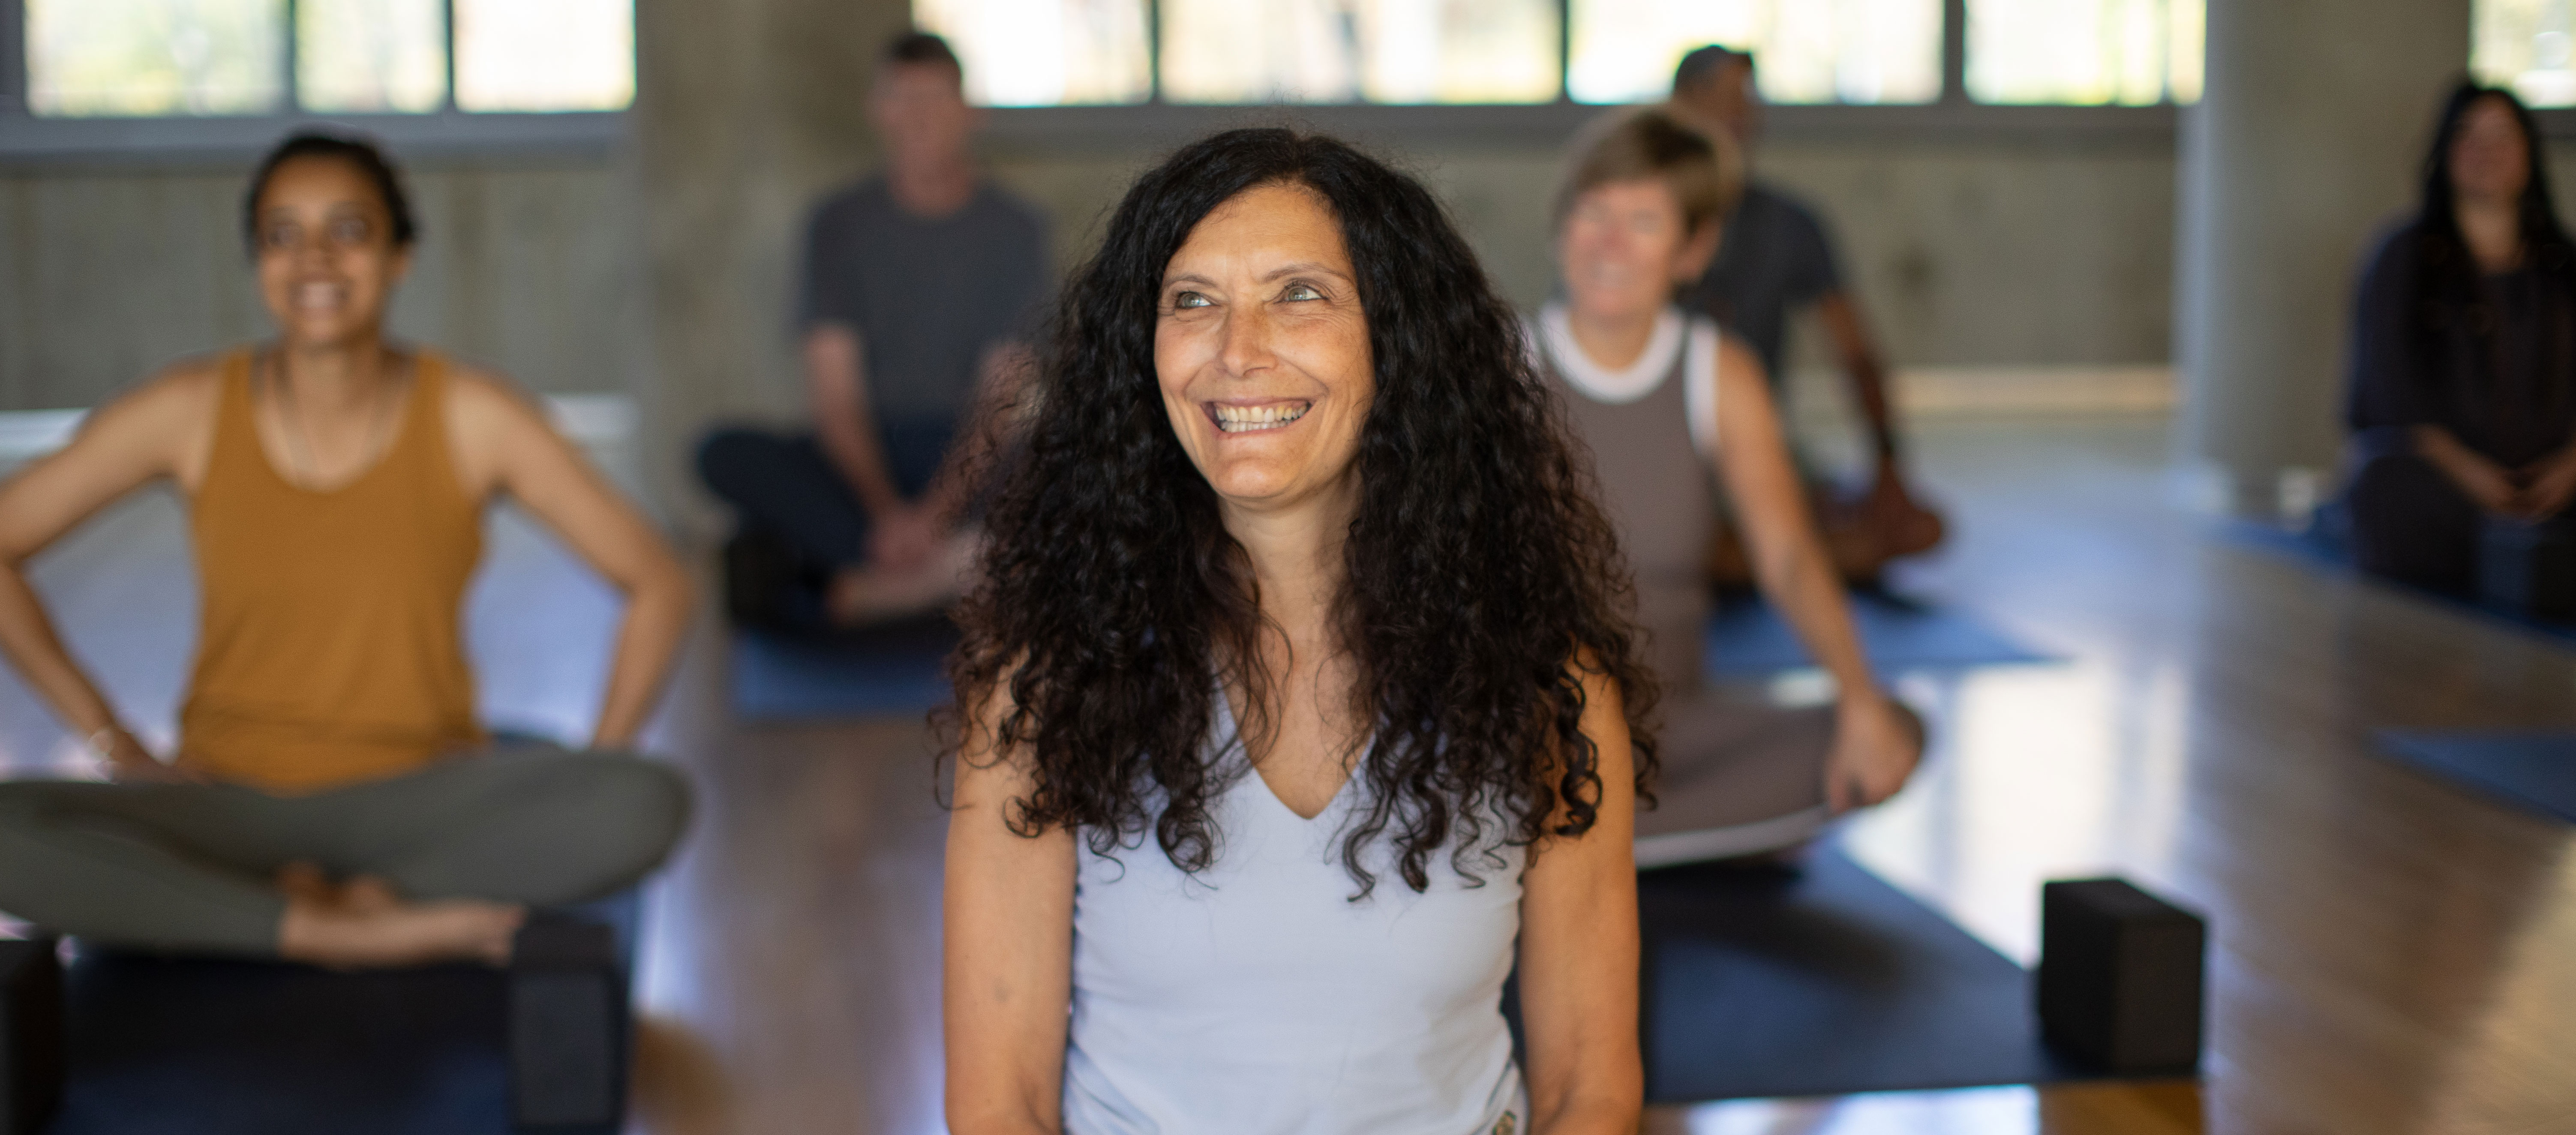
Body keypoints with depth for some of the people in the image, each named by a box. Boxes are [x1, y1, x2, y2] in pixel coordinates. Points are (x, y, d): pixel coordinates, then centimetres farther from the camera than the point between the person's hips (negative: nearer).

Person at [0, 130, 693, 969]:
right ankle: (351, 932, -22)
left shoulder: (471, 418, -6)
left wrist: (587, 797, -10)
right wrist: (112, 743, -2)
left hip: (417, 801, -1)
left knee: (651, 806, -30)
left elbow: (656, 584, -3)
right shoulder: (190, 412, -4)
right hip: (228, 801, 1)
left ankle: (345, 901, -17)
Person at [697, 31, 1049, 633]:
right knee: (725, 454, -27)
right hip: (861, 456, 1)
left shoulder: (1013, 229, 1)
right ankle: (946, 568, -33)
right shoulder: (842, 222, 4)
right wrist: (885, 510, -21)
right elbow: (834, 393, -4)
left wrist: (936, 510, -23)